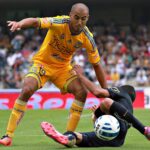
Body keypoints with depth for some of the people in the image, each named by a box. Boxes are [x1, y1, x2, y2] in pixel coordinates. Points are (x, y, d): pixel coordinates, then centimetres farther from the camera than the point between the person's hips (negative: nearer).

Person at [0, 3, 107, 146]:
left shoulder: (87, 38, -16)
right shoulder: (59, 23, -27)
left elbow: (96, 65, -6)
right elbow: (36, 22, -43)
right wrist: (20, 23, -66)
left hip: (63, 67, 4)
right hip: (42, 63, -3)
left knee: (81, 92, -17)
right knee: (26, 90, -24)